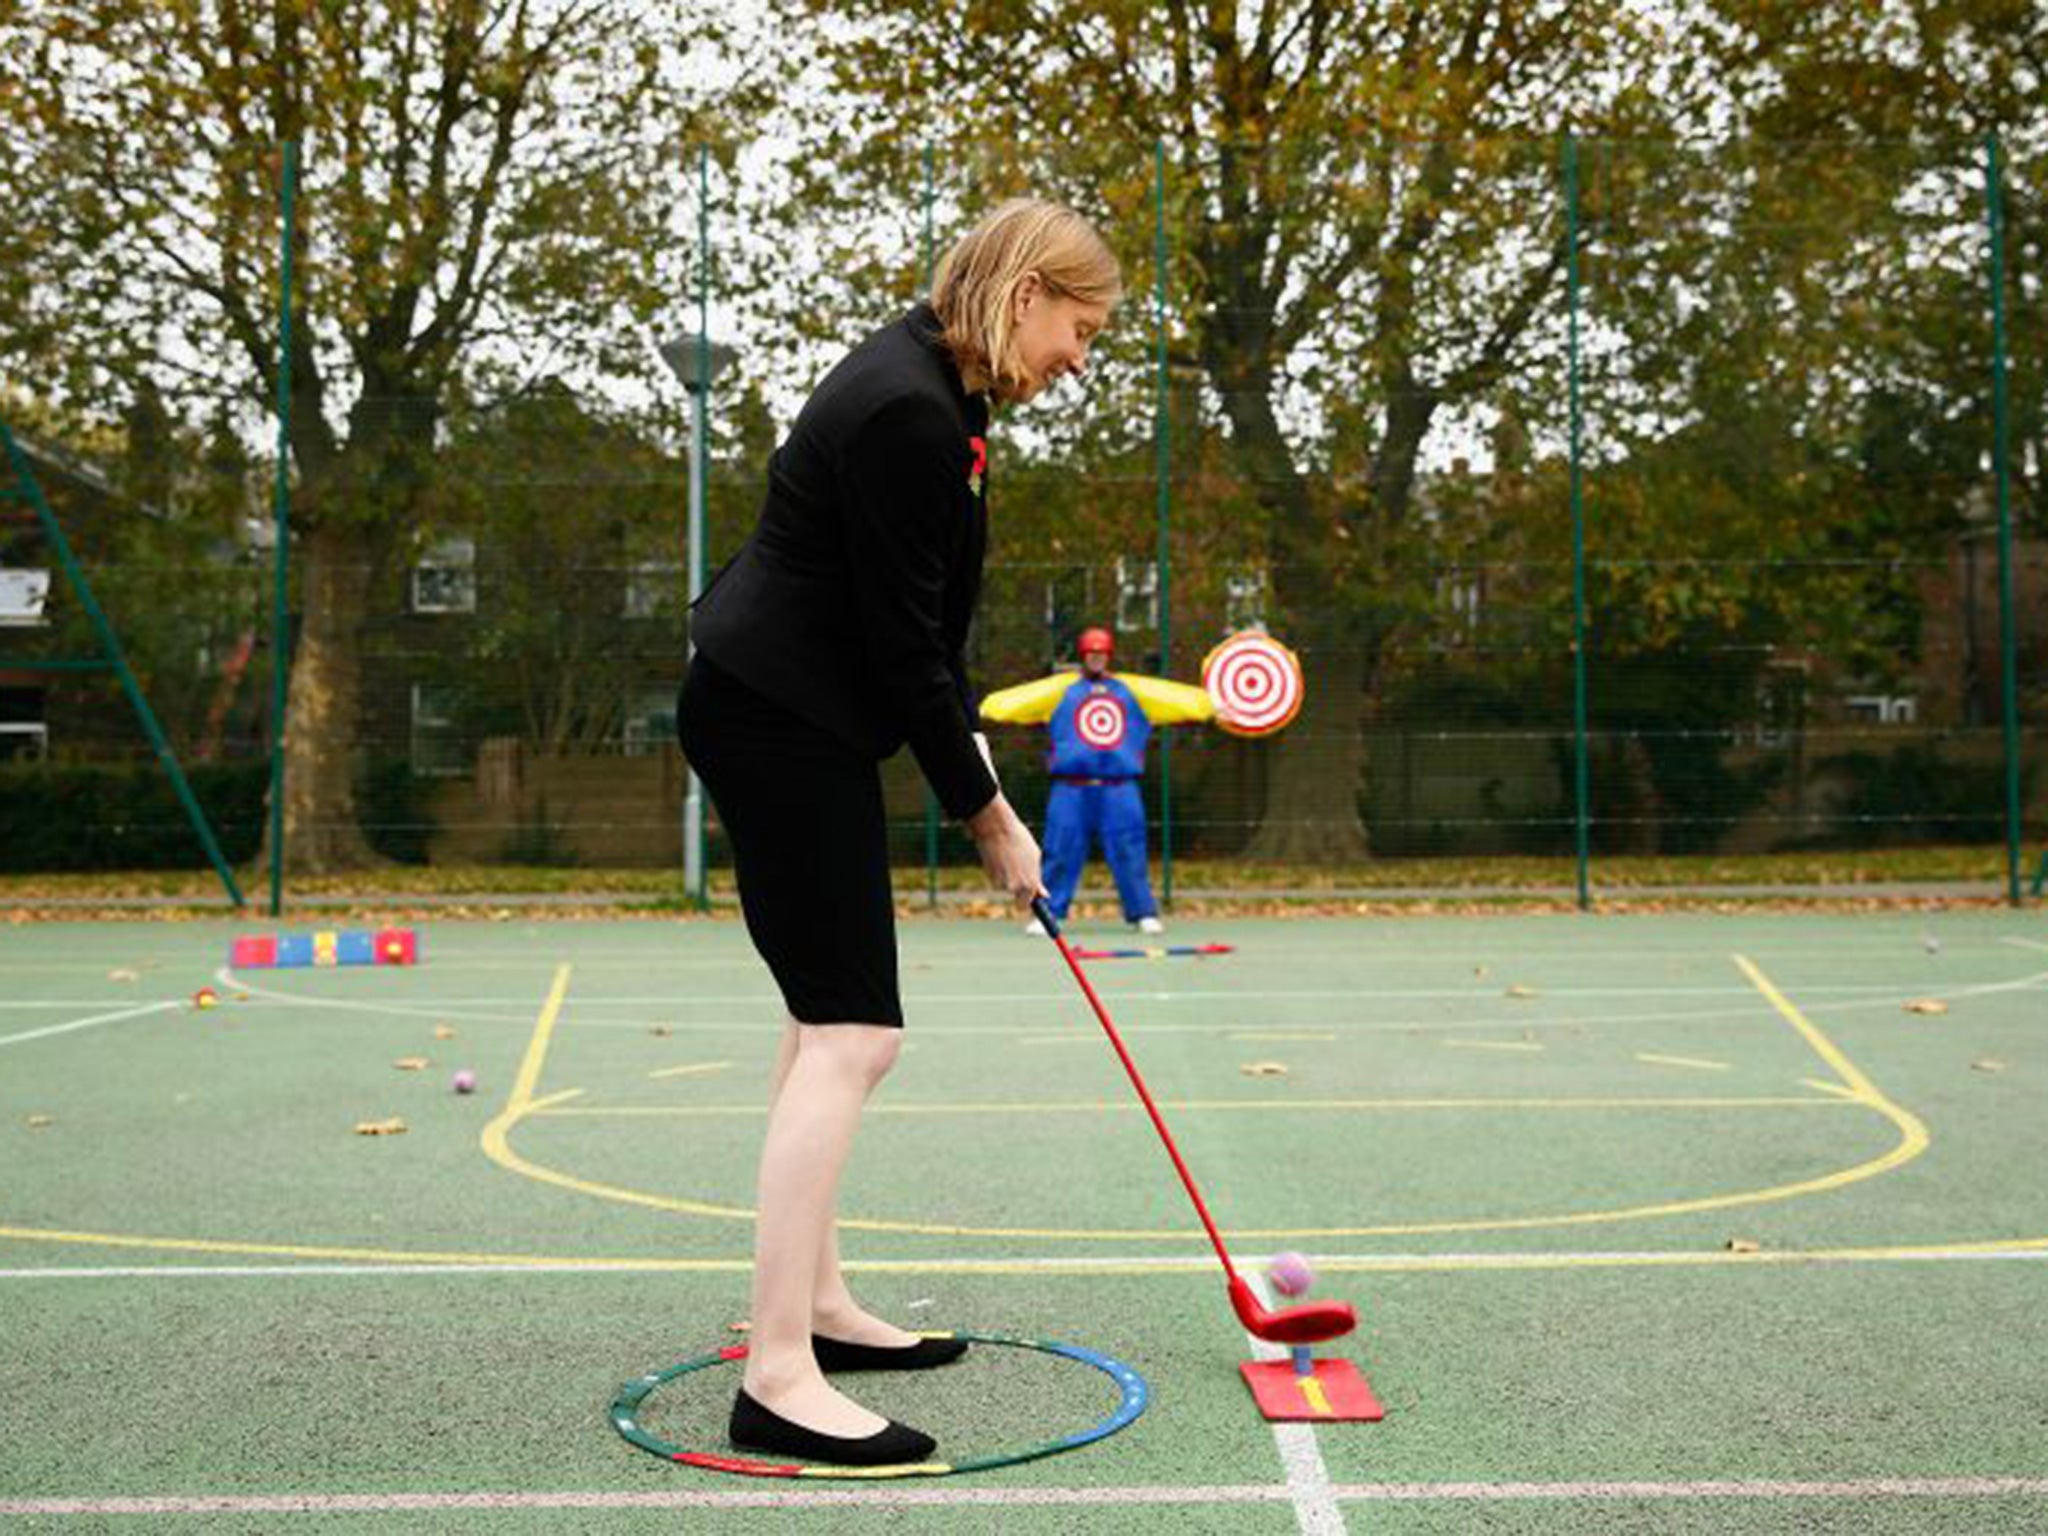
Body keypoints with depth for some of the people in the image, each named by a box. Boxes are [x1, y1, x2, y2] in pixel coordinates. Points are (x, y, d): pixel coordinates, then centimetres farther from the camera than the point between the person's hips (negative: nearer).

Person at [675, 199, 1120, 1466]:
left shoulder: (936, 392, 10)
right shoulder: (905, 413, -22)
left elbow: (927, 623, 14)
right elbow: (904, 647, -20)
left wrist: (977, 770, 10)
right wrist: (988, 816, -11)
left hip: (798, 716, 11)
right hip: (781, 724, -11)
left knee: (832, 1018, 16)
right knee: (855, 1031, -13)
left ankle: (817, 1306, 26)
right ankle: (778, 1381, -11)